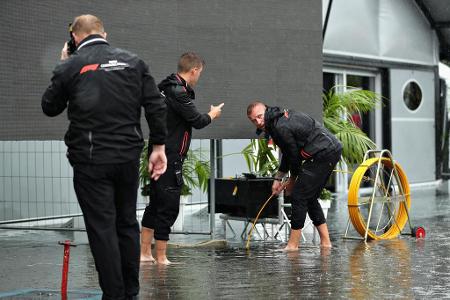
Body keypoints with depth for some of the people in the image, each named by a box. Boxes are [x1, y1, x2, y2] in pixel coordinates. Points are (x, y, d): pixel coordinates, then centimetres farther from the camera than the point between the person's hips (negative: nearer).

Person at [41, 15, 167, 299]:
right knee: (127, 223, 15)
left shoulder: (70, 66, -3)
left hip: (90, 159, -4)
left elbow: (50, 108, 11)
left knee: (102, 227, 1)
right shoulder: (133, 61, 6)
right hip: (129, 156, 4)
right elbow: (156, 105, 1)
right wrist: (159, 146, 6)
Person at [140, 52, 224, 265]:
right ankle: (161, 258, 0)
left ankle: (145, 252, 21)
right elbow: (197, 121, -15)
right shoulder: (178, 92, -19)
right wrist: (212, 114, 3)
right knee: (168, 207, -4)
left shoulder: (167, 87, 12)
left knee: (156, 203, 16)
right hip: (170, 157, -10)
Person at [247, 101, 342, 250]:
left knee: (299, 196, -8)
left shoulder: (281, 127, -18)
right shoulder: (281, 119, 15)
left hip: (323, 153, -11)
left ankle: (292, 245, -4)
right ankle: (325, 243, 19)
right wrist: (278, 179, 20)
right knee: (310, 198, 17)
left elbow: (294, 155, -10)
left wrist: (292, 180, 6)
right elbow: (288, 154, 22)